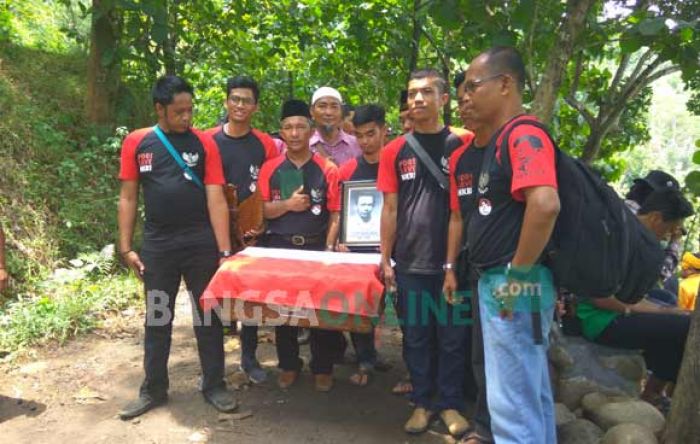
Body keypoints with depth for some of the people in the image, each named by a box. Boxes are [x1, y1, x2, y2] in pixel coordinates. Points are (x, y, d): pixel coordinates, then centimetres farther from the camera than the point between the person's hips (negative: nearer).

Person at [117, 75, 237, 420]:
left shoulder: (204, 143, -2)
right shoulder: (136, 143, 2)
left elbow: (216, 199, -5)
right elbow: (128, 197, 5)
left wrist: (225, 250, -9)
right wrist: (126, 247, 0)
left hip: (201, 243, -1)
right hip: (157, 245, 1)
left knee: (208, 315, 8)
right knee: (157, 318, 12)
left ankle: (214, 385, 22)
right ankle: (153, 389, 26)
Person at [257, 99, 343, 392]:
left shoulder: (327, 169, 0)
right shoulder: (270, 169, 4)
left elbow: (335, 214, -2)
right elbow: (260, 211, 2)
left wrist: (328, 248, -12)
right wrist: (287, 204, -14)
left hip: (316, 247, -1)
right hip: (279, 247, 2)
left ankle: (322, 368, 19)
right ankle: (288, 365, 25)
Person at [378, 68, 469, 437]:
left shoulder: (460, 146, 2)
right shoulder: (395, 151, 5)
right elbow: (390, 209, 7)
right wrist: (385, 259, 4)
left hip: (451, 259, -1)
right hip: (410, 262, 1)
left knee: (451, 335, 7)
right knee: (416, 335, 10)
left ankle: (450, 404, 23)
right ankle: (422, 402, 25)